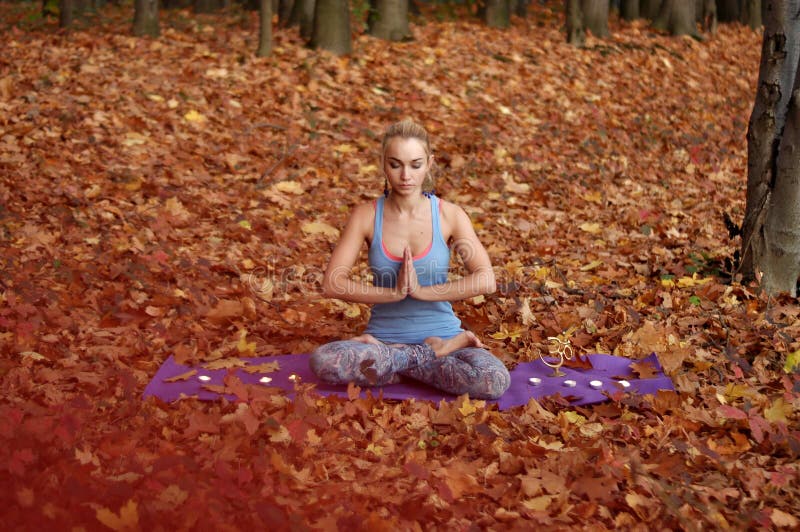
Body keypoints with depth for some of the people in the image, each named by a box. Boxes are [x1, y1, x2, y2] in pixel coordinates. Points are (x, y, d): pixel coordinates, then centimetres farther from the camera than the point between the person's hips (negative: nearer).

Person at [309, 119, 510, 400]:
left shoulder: (449, 215, -4)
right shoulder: (366, 216, -3)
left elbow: (486, 280, -15)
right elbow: (332, 283, -11)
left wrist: (422, 291, -22)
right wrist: (393, 292, -21)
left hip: (442, 332, -1)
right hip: (384, 336, 1)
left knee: (495, 381, -31)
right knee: (323, 360, -31)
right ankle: (432, 355, -14)